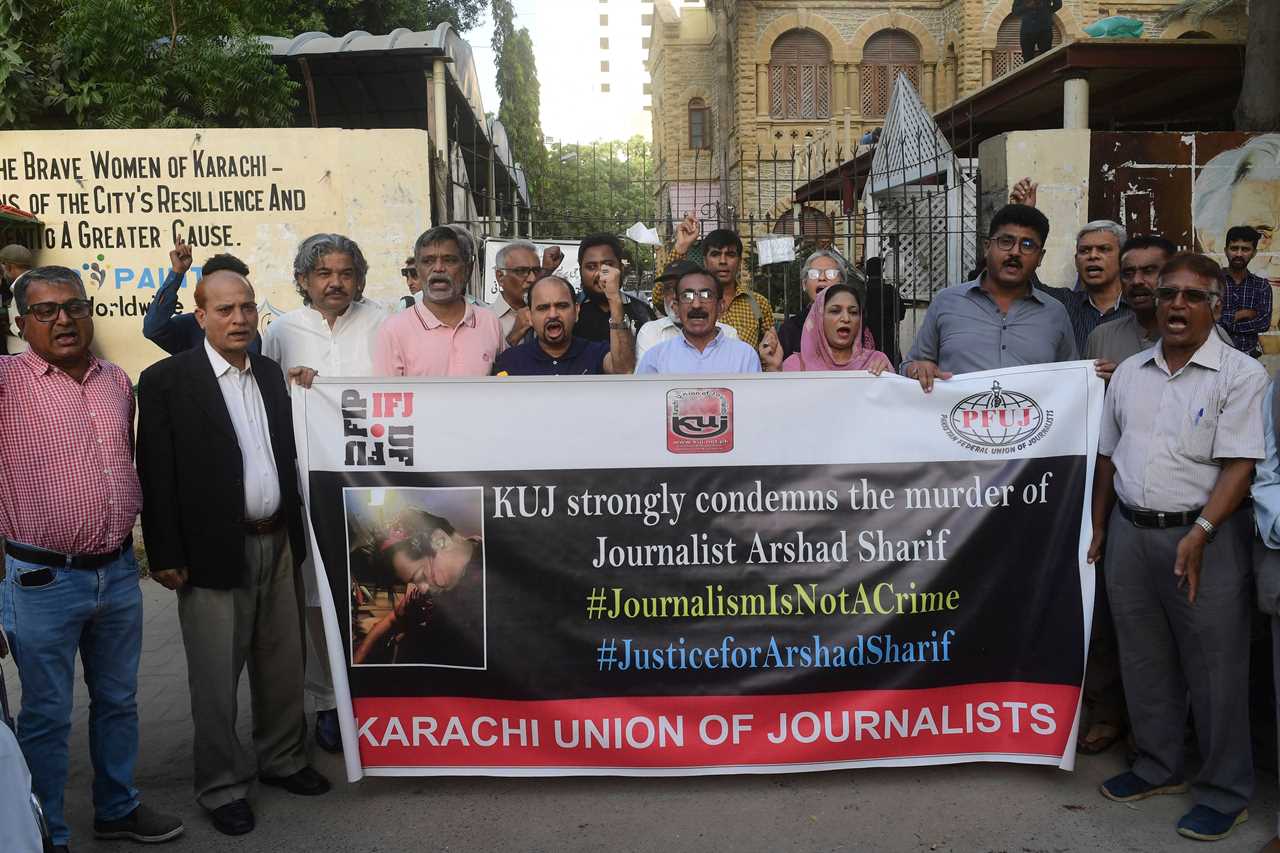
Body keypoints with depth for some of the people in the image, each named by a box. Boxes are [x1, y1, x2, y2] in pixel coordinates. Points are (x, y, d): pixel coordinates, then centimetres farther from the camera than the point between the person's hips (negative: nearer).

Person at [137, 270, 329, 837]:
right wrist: (166, 556, -11)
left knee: (283, 665, 16)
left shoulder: (272, 374, 10)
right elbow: (156, 474, -9)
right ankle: (222, 785, 21)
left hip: (278, 544, 5)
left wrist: (295, 531, 9)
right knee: (215, 677, 5)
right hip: (213, 551, -5)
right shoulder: (166, 380, -7)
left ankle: (282, 759, 34)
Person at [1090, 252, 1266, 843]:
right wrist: (1098, 529, 15)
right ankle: (1158, 768, 32)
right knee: (1143, 660, 15)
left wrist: (1200, 534, -23)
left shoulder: (1241, 375, -6)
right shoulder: (1129, 373, 10)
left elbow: (1239, 465, -14)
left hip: (1203, 535, -5)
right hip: (1130, 531, 6)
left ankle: (1224, 792, 18)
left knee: (1214, 668, 3)